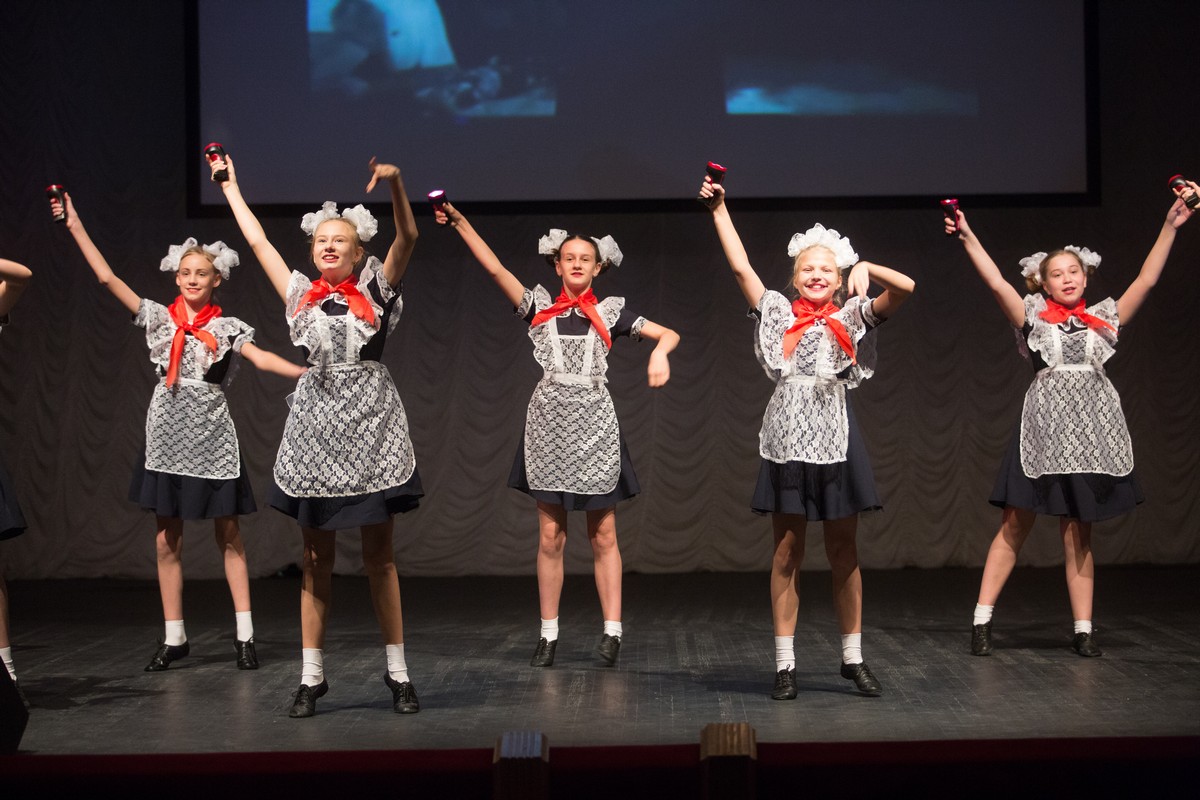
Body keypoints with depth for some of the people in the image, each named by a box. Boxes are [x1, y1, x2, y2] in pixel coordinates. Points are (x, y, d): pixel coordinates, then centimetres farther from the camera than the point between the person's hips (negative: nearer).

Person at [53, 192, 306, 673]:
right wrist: (75, 226, 1)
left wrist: (309, 372, -28)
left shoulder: (227, 327, 2)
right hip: (167, 435, 2)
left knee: (227, 535, 2)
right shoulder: (158, 317, 5)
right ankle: (174, 637, 13)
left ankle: (245, 634, 5)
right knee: (166, 540, 5)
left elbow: (263, 360, -11)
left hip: (212, 436, -2)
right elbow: (107, 277, 3)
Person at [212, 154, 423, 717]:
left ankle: (397, 673, 10)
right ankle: (311, 676, 13)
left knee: (379, 555, 3)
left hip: (370, 423, -2)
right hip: (316, 422, 2)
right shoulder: (301, 294, 10)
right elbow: (257, 239, 18)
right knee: (316, 558, 7)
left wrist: (395, 183, -26)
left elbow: (408, 237, -11)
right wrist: (229, 184, 25)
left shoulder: (374, 289, 3)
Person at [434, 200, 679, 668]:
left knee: (603, 535, 2)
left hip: (594, 425, 0)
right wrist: (460, 224, -10)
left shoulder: (609, 313, 7)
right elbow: (495, 269, -2)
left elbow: (668, 333, 5)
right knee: (550, 535, 3)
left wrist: (659, 353, -17)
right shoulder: (540, 306, 7)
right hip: (549, 423, 1)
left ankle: (612, 630, 5)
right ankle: (548, 634, 9)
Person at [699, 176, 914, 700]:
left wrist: (865, 268, -12)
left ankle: (853, 659, 17)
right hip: (787, 439, 0)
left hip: (834, 439, 0)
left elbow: (905, 288, -6)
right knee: (786, 554, 3)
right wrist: (719, 209, 6)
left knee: (844, 553, 7)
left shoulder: (850, 318, 6)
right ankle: (784, 664, 8)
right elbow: (739, 265, 6)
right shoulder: (776, 312, 8)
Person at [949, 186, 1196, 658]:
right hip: (1044, 426, -2)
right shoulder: (1033, 317, 5)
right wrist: (968, 237, -12)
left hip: (1092, 426, 2)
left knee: (1078, 534, 6)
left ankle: (1083, 629, 10)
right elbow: (996, 282, -5)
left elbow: (1146, 281, 5)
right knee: (1015, 525, -2)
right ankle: (982, 620, 2)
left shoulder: (1104, 318, 11)